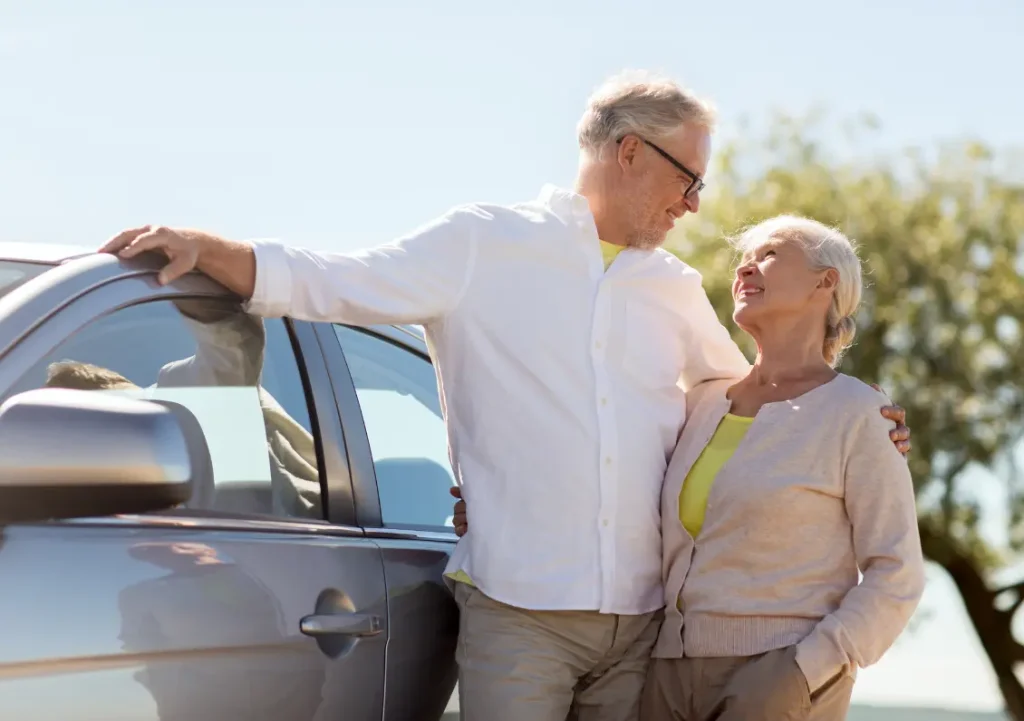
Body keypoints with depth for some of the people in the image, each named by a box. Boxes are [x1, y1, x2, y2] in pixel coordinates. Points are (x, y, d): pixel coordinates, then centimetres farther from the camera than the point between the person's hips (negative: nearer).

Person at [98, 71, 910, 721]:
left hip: (642, 617, 5)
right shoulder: (485, 245, 2)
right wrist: (205, 247, -17)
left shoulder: (675, 289, 17)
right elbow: (334, 284, -3)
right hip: (517, 612, -5)